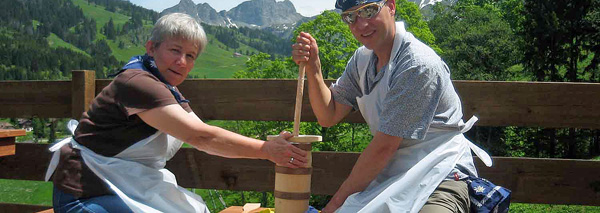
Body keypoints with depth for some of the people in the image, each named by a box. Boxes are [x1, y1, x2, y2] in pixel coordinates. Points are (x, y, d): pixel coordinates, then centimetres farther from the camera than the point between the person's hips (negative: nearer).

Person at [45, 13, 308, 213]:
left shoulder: (170, 93, 9)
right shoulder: (136, 82, -22)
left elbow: (205, 139, 1)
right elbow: (200, 136, -27)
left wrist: (273, 148, -9)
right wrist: (267, 150, -22)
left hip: (129, 189, 10)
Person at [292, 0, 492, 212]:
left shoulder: (419, 65, -20)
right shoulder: (363, 58, 5)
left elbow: (383, 147, -19)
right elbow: (328, 116, 6)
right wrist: (312, 66, -8)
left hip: (440, 178, -7)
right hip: (393, 178, 7)